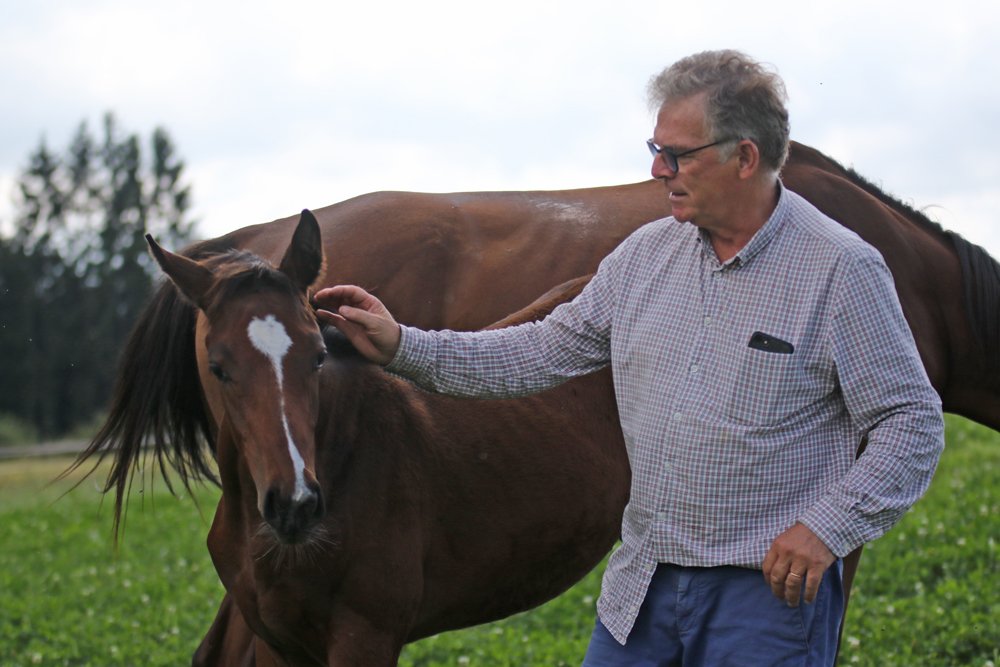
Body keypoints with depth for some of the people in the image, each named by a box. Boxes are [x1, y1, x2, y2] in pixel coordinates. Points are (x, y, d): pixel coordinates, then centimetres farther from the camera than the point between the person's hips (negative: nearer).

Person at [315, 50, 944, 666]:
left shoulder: (843, 269, -10)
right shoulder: (647, 254, 7)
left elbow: (915, 421, -9)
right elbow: (547, 352, 13)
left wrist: (826, 527, -18)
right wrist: (402, 346, 8)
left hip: (771, 591, -5)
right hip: (642, 583, 5)